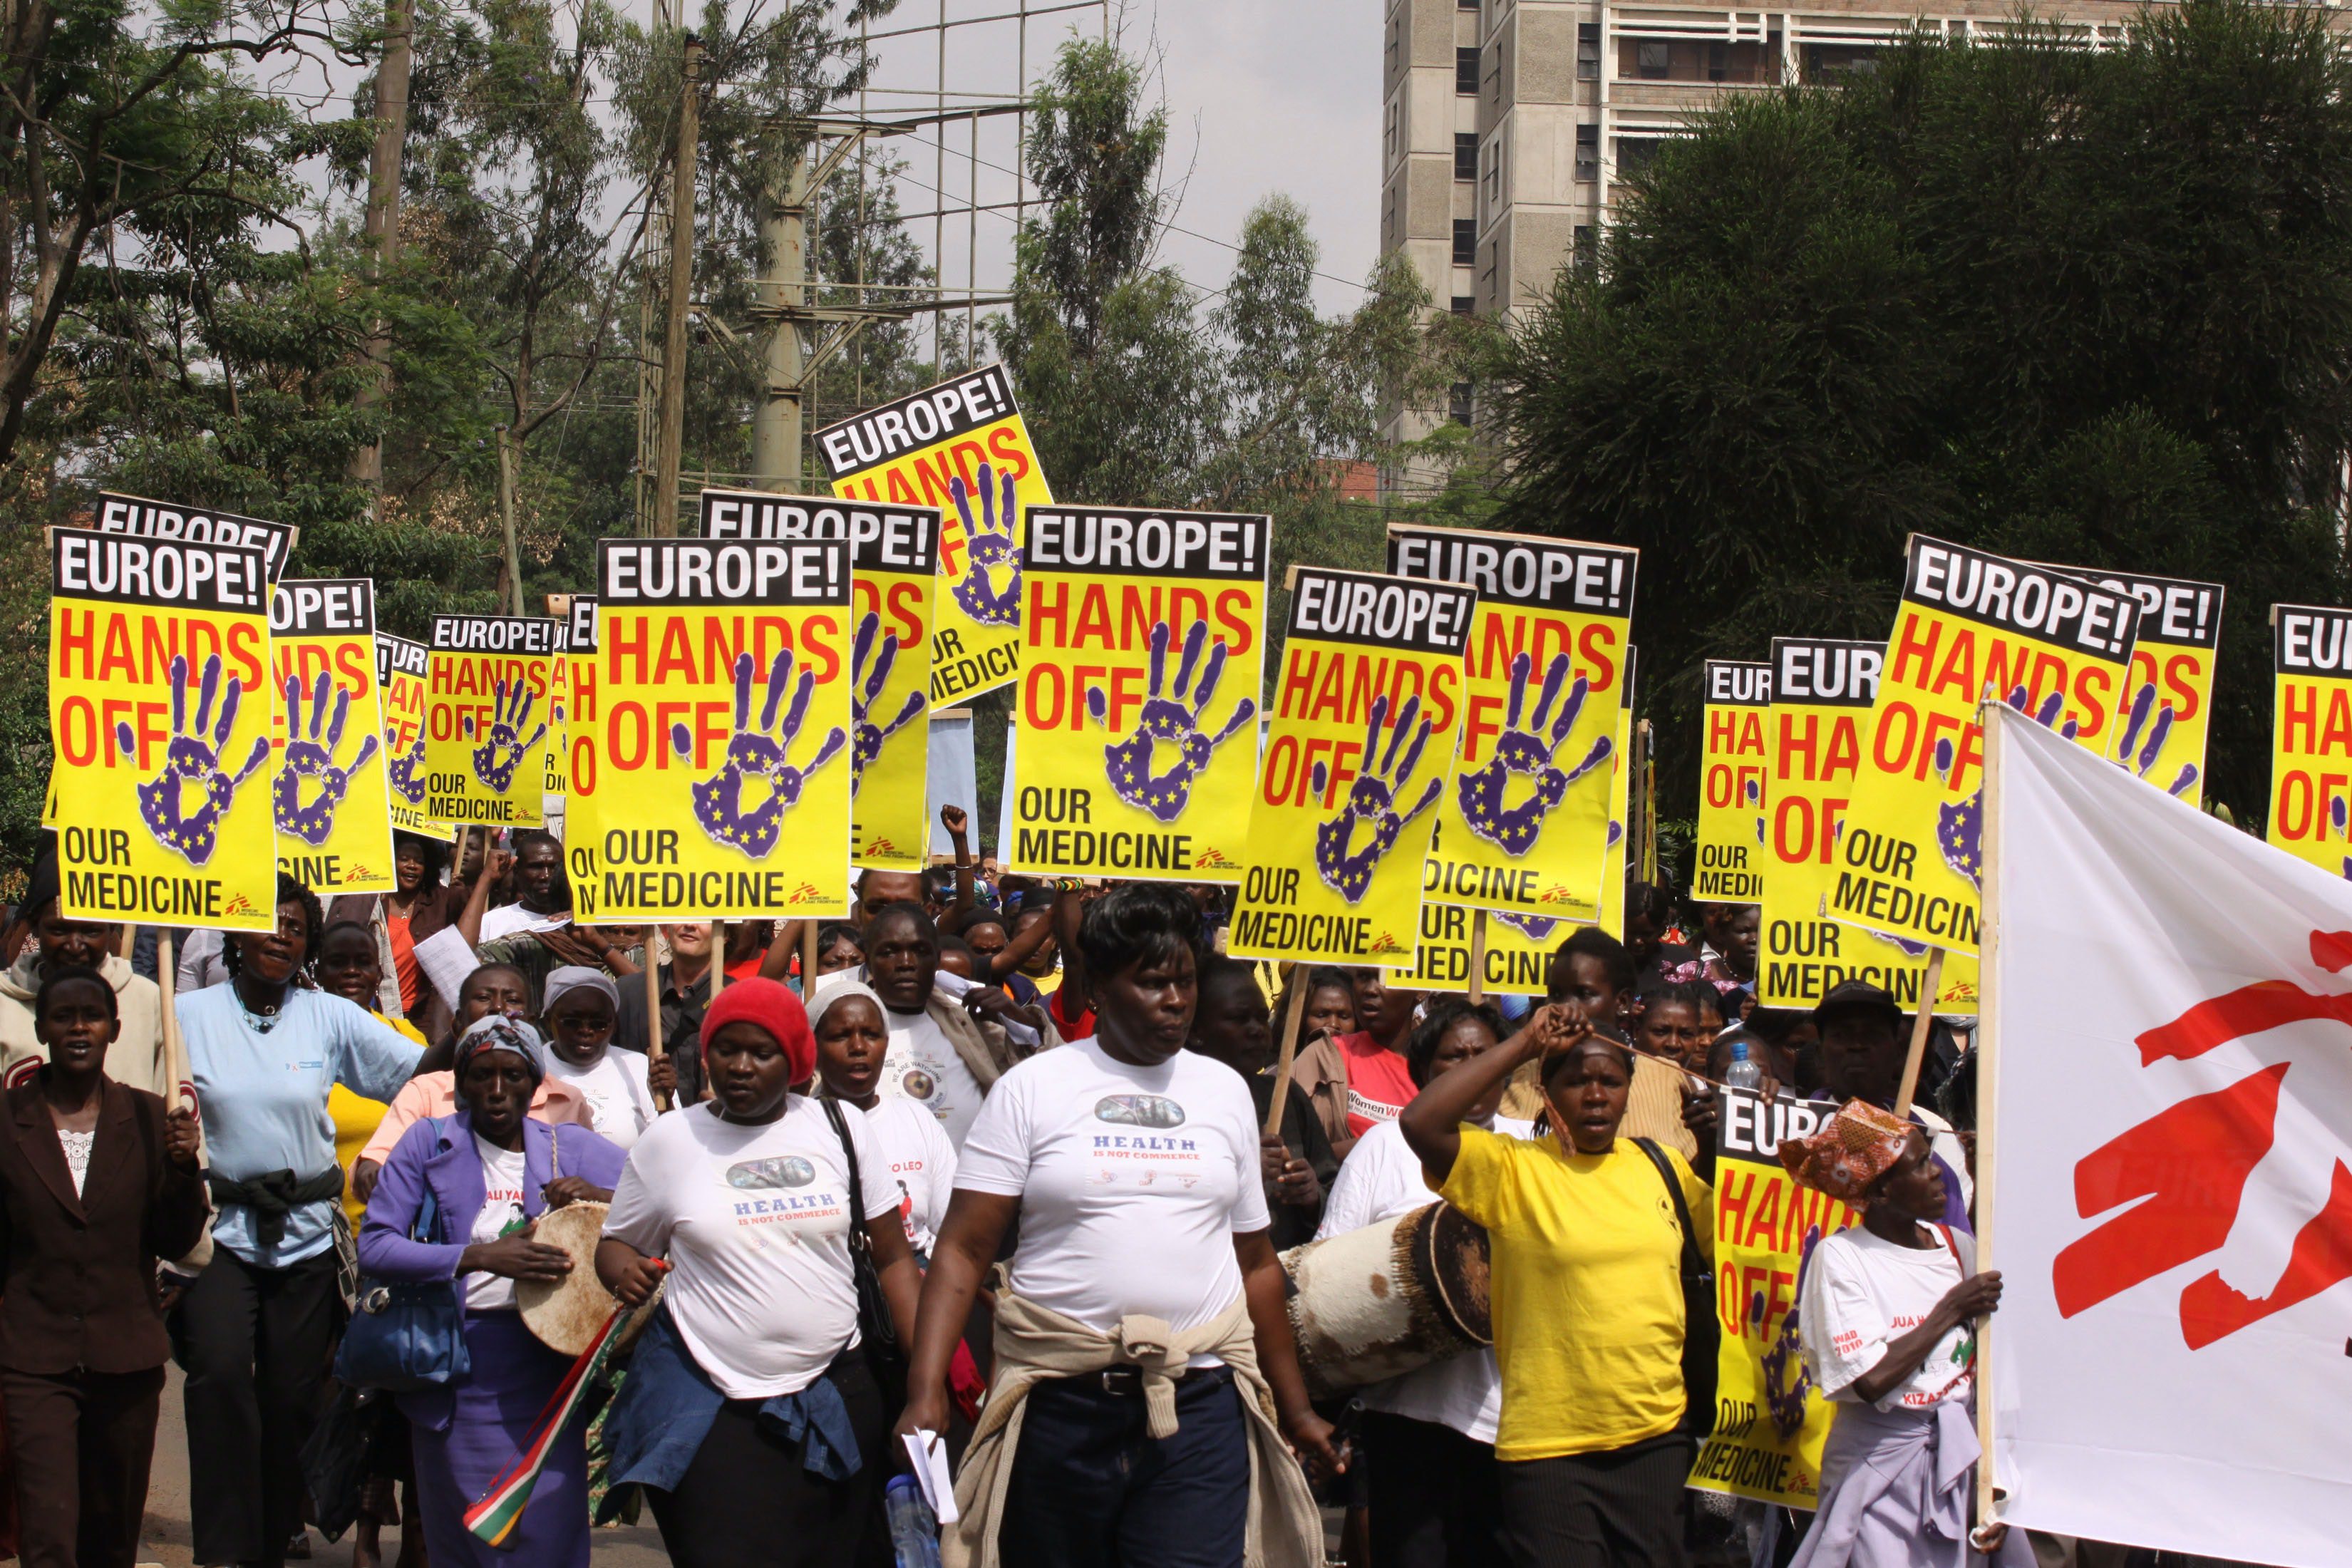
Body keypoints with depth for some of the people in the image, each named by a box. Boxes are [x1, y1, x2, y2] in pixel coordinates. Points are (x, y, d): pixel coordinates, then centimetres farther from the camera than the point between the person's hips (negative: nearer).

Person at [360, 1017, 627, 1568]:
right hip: (454, 1386, 0)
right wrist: (481, 1257, -19)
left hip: (543, 1374, 0)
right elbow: (374, 1247, -7)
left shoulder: (573, 1149, 9)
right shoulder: (429, 1144, 4)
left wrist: (601, 1197, -13)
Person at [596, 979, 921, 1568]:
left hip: (838, 1399, 2)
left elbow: (893, 1259, 5)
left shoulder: (841, 1127, 4)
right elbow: (616, 1246, 13)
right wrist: (625, 1272, -12)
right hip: (711, 1409, -1)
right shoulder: (668, 1140, 3)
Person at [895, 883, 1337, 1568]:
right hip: (1061, 1400, -1)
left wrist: (1296, 1409, 18)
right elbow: (963, 1251, -3)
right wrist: (925, 1394, -15)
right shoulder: (1031, 1087, 2)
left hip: (1200, 1406, 2)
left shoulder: (1224, 1091, 12)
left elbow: (1255, 1262, 19)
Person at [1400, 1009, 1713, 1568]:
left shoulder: (1664, 1166, 9)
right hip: (1549, 1452, -4)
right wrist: (1525, 1045, -15)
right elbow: (1420, 1123, -20)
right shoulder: (1512, 1170, -6)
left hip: (1657, 1438, 4)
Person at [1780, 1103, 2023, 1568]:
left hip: (1961, 1454, 5)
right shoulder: (1839, 1258, -9)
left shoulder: (1956, 1246, 5)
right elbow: (1873, 1380, -19)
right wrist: (1951, 1311, -11)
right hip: (1883, 1461, -4)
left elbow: (1989, 1367, 3)